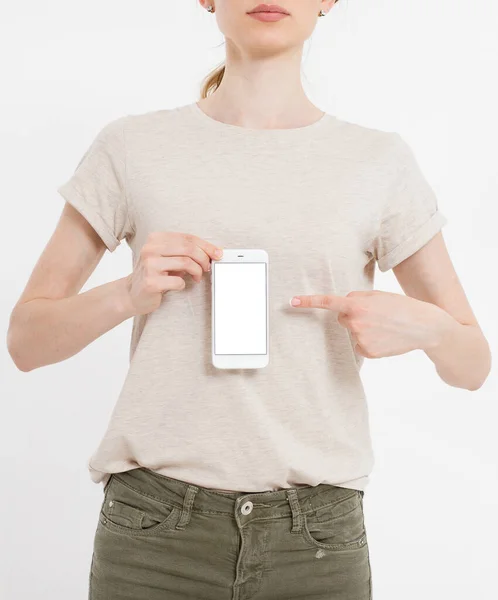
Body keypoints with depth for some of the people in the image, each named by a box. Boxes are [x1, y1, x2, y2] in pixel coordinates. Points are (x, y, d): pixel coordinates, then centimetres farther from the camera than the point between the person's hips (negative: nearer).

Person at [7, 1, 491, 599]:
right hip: (155, 531, -1)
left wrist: (427, 327, -13)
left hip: (319, 536, 1)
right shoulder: (132, 146, 1)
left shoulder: (382, 161, 1)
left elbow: (472, 367, 8)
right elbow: (25, 340, 4)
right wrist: (127, 295, -15)